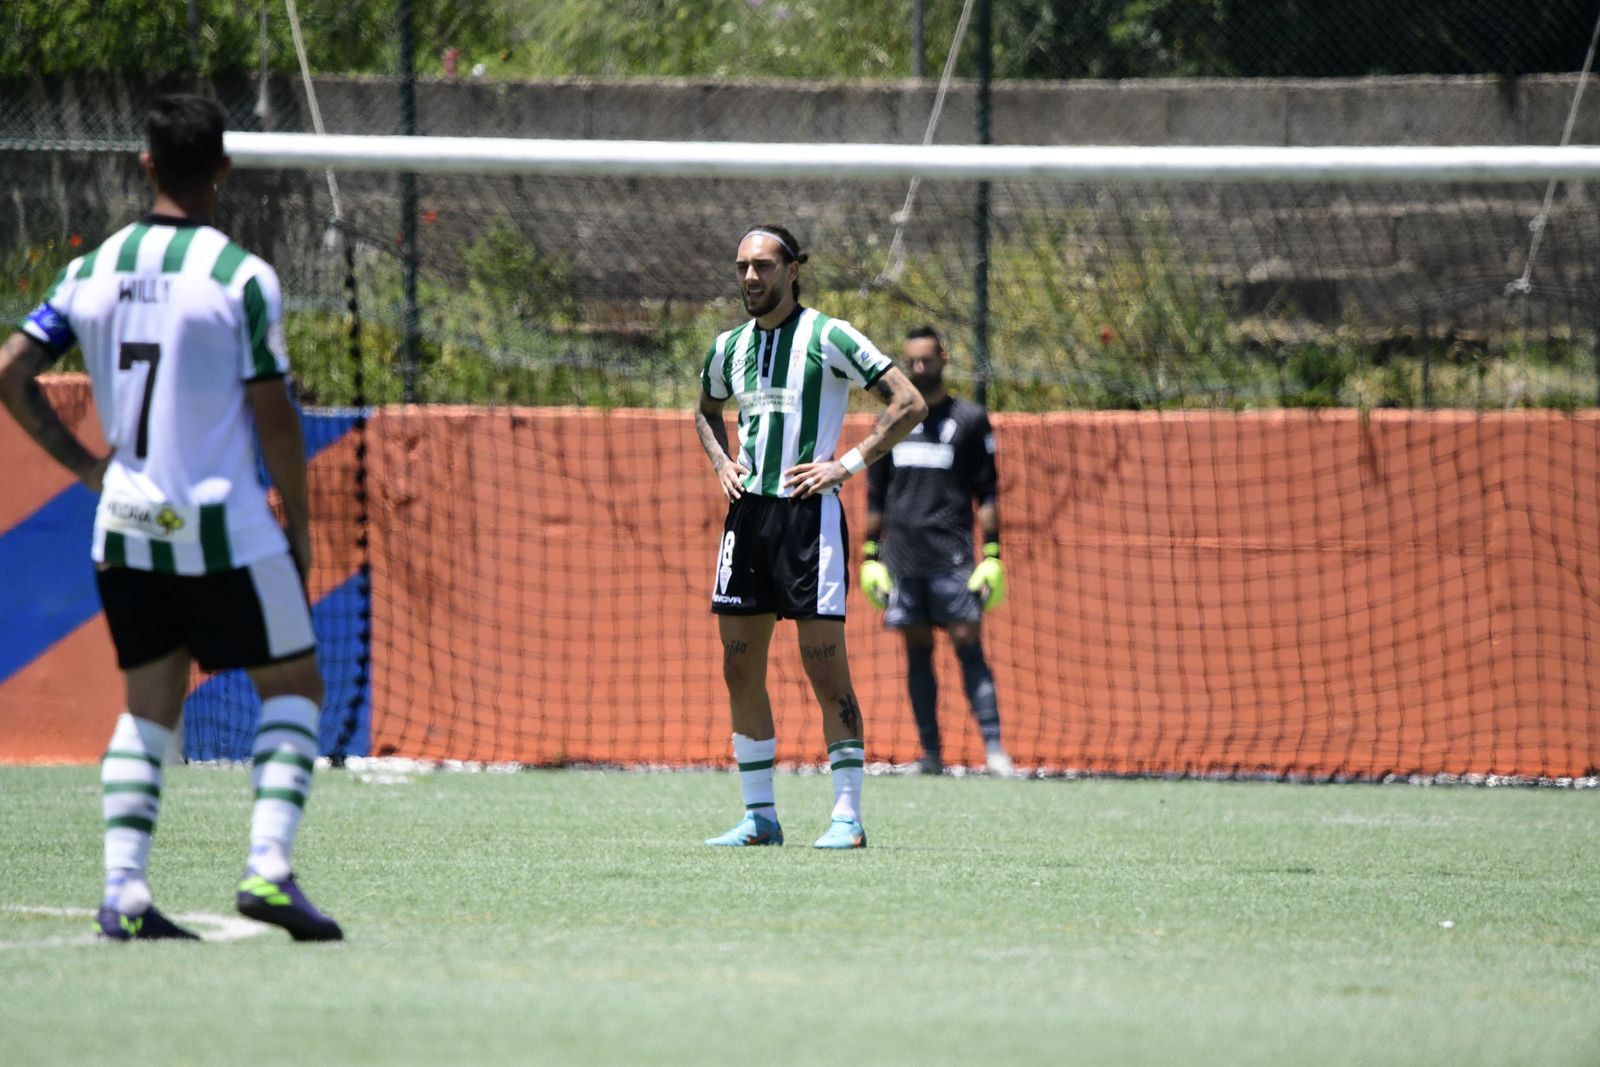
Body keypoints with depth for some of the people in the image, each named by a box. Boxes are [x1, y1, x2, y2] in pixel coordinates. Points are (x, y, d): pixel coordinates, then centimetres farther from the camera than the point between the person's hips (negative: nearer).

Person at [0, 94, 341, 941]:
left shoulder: (92, 271, 4)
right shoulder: (241, 277, -12)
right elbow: (273, 416, -10)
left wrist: (82, 463, 9)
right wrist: (300, 522, 1)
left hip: (125, 528, 5)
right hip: (225, 530, -5)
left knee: (148, 706, 13)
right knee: (293, 683, 9)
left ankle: (123, 893, 1)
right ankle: (268, 868, -7)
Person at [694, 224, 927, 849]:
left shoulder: (829, 337, -6)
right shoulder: (729, 348, 13)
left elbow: (908, 404, -7)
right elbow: (706, 411, 34)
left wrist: (847, 464, -12)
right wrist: (721, 464, 14)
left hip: (808, 513, -6)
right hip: (747, 514, 6)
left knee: (825, 671, -8)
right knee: (740, 672, 5)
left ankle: (848, 816, -4)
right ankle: (759, 816, 13)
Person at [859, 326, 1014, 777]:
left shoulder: (969, 419, 3)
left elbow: (986, 493, 2)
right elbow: (876, 497, 18)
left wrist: (992, 554, -5)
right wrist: (870, 556, 12)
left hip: (952, 554, -3)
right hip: (902, 556, 4)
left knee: (968, 645, -9)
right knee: (917, 650, 3)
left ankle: (993, 747, -12)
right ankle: (931, 752, 6)